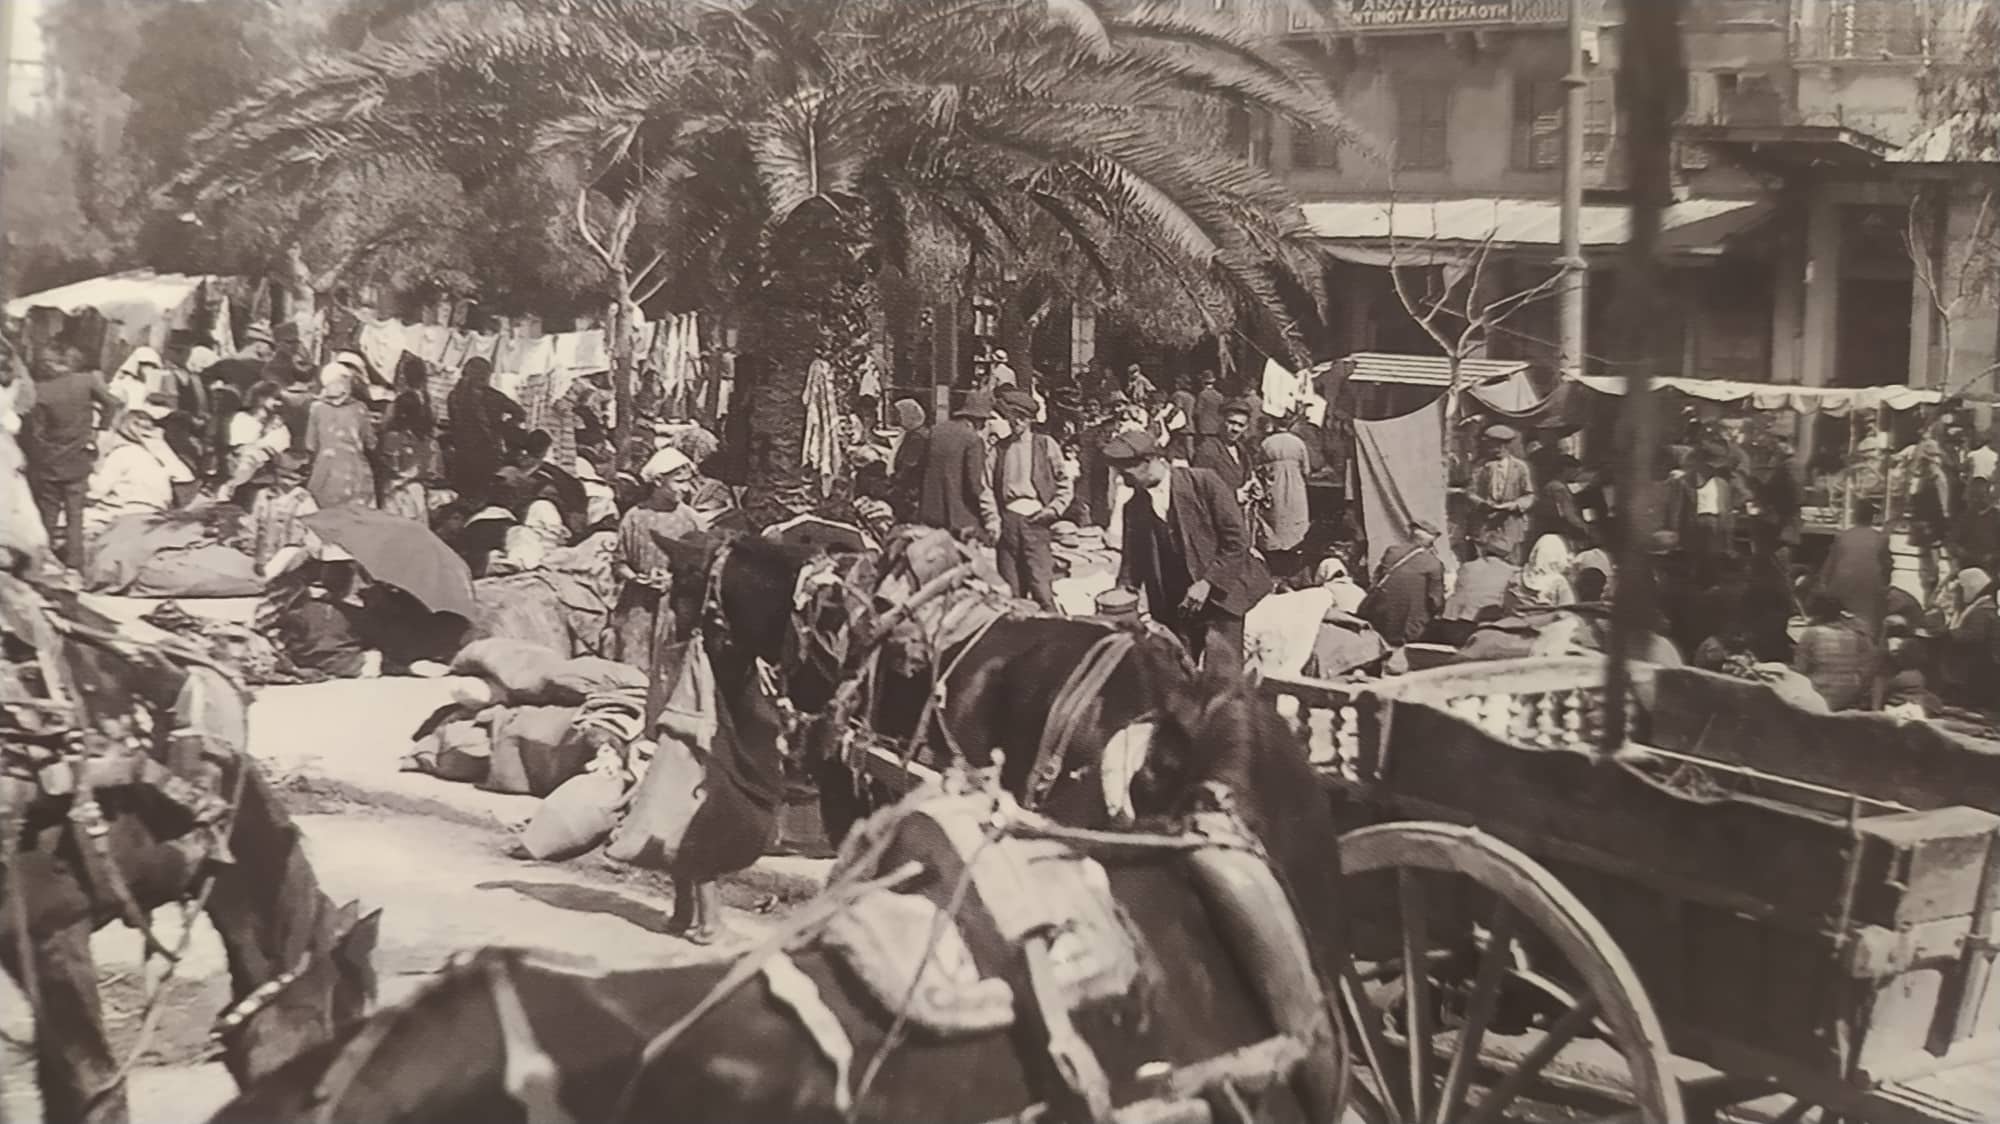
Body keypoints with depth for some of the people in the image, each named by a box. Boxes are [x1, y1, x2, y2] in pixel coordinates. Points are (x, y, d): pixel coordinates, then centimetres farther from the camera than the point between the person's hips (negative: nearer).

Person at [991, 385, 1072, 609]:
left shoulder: (1046, 445, 8)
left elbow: (1066, 484, 10)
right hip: (1007, 519, 2)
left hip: (1035, 518, -2)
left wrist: (1053, 509, -3)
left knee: (1041, 586, -10)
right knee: (1011, 590, 1)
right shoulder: (999, 449, 13)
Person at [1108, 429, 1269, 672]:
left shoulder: (1203, 483, -7)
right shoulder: (1134, 507, 8)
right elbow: (1132, 561, 13)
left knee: (1222, 680, -12)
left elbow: (1237, 539, -8)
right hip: (1173, 608, 4)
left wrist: (1207, 583, -15)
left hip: (1219, 595, -4)